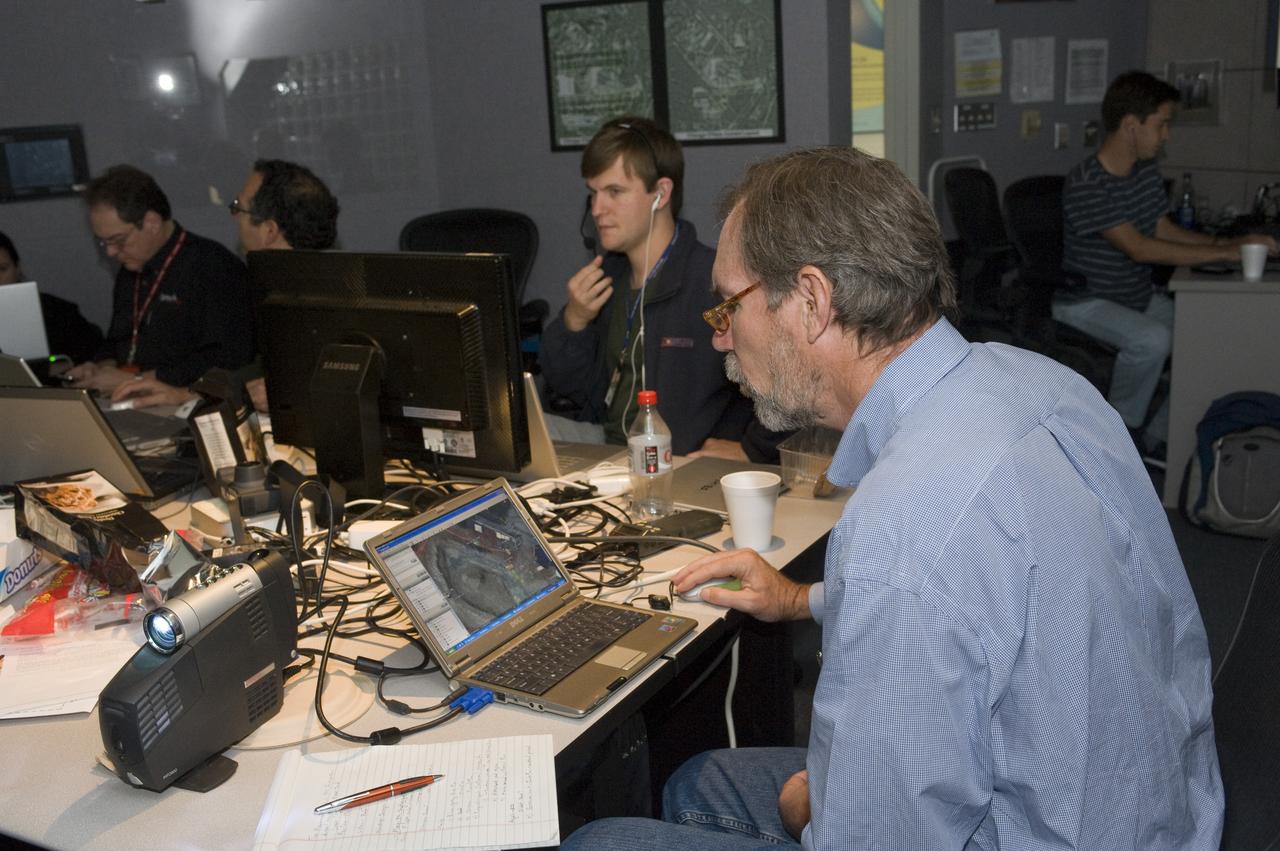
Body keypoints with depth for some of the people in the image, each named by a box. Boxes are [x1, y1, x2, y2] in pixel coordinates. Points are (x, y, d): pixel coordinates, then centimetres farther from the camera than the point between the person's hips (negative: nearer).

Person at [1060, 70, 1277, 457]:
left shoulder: (1147, 171, 4)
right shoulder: (1086, 186, -23)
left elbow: (1163, 229, 13)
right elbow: (1139, 248, -29)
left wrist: (1222, 241, -4)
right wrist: (1223, 254, -27)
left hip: (1139, 295, 8)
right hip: (1086, 302, -8)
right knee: (1152, 339, -33)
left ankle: (1157, 438, 4)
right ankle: (1122, 431, -10)